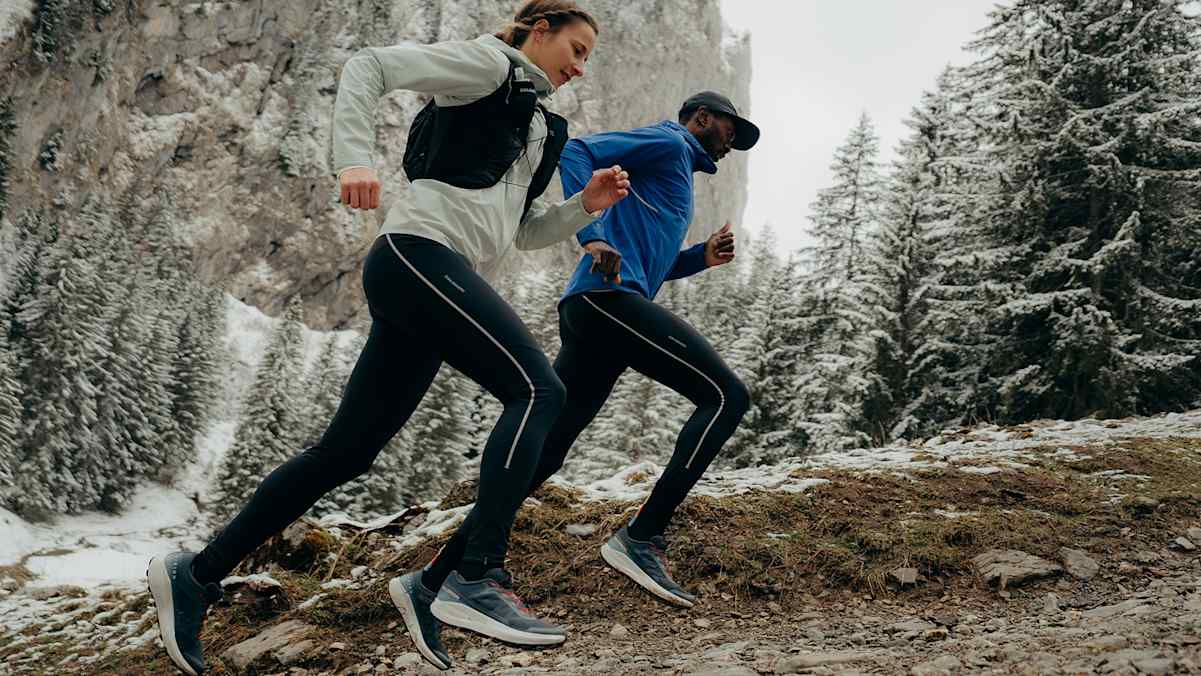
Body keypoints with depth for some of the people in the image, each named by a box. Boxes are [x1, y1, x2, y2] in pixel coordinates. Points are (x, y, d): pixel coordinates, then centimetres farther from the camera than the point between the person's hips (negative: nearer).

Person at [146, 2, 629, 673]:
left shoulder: (538, 126, 30)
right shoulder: (486, 62, 6)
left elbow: (526, 231, 31)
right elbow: (371, 65, -4)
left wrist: (588, 203, 15)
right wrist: (355, 158, -18)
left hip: (443, 279, 9)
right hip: (419, 251, -9)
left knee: (347, 451, 5)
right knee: (537, 388, -20)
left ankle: (197, 574, 12)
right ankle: (476, 577, -24)